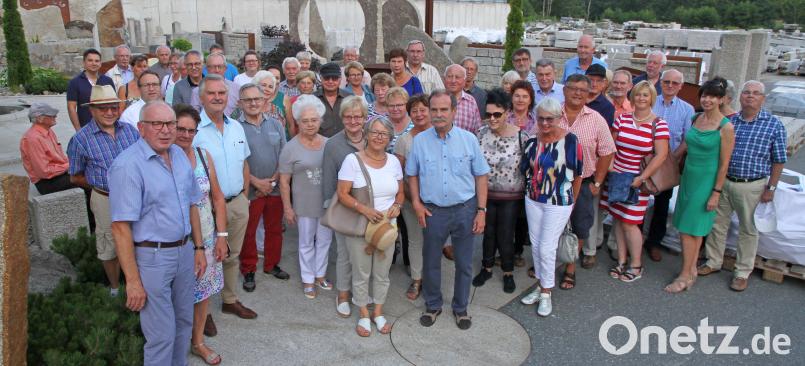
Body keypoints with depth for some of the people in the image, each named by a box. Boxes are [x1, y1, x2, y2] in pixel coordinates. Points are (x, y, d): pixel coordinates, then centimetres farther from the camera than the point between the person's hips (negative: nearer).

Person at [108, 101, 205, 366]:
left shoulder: (179, 155, 6)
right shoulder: (128, 165, -17)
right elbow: (121, 227, -19)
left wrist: (198, 248, 13)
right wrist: (133, 281, -20)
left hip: (184, 252, 7)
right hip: (152, 257, -7)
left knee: (184, 322, 20)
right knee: (162, 334, 3)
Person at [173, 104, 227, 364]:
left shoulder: (203, 156, 1)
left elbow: (217, 198, 6)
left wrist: (221, 236, 3)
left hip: (206, 239, 4)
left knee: (203, 291, 15)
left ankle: (198, 342, 36)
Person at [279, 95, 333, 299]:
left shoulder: (328, 143, 0)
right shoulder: (291, 148, -11)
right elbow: (284, 181, -8)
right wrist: (287, 208, -9)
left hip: (328, 202, 4)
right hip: (305, 204, -4)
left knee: (324, 240, 16)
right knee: (307, 243, 11)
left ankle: (320, 275, 34)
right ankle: (308, 280, 28)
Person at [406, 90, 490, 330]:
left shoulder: (468, 139, -4)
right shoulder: (420, 141, -2)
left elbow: (480, 175, 0)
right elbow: (412, 174, 8)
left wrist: (481, 210, -4)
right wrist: (416, 203, -3)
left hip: (465, 210, 0)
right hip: (433, 211, 1)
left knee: (464, 264, 12)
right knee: (430, 262, 13)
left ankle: (460, 308, 31)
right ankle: (432, 306, 34)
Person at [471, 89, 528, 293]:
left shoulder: (521, 136, -15)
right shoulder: (481, 133, -6)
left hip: (510, 197, -2)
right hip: (486, 193, 3)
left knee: (506, 236, 9)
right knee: (488, 232, 18)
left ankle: (508, 272, 32)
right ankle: (487, 267, 39)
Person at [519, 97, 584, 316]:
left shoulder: (570, 141, -14)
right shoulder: (532, 142, -1)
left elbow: (577, 175, -6)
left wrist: (571, 201, 2)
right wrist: (533, 190, 8)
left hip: (558, 204, -5)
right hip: (533, 201, 5)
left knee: (546, 248, -1)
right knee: (535, 245, 14)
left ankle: (546, 294, 17)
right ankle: (540, 286, 31)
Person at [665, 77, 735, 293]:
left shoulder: (726, 127, -13)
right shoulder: (696, 118, 5)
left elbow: (724, 164, -12)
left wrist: (716, 193, -13)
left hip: (706, 181, -6)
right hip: (688, 176, 6)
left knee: (689, 229, -2)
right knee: (692, 230, 13)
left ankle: (685, 276, 9)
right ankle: (692, 270, 25)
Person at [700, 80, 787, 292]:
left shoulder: (774, 125, -4)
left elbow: (779, 160, -1)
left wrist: (771, 188, -5)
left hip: (752, 187, -3)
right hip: (723, 182, 3)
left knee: (748, 230, 9)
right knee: (717, 224, 12)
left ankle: (743, 273, 22)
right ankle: (713, 263, 29)